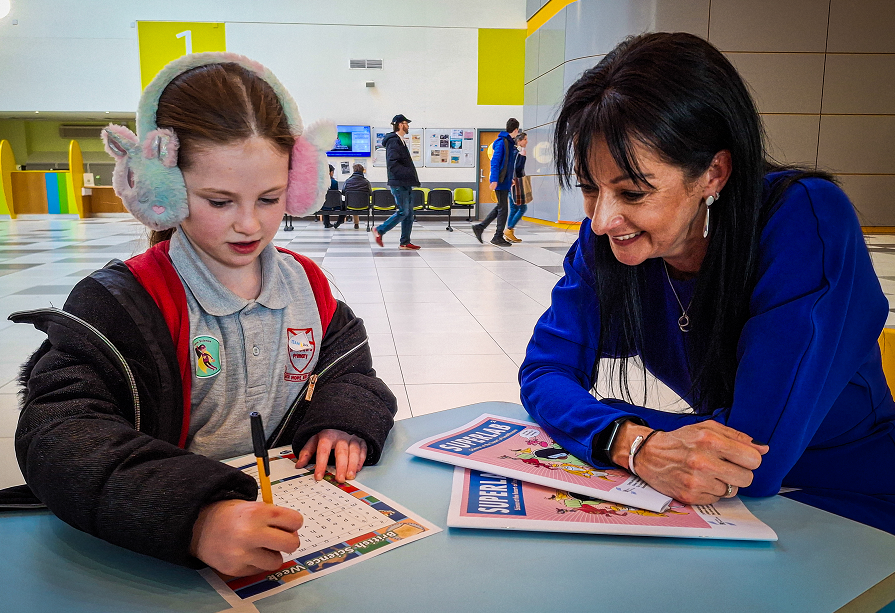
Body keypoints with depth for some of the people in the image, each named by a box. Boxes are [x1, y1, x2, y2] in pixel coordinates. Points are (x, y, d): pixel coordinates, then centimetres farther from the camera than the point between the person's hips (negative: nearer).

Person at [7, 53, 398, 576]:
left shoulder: (307, 282, 7)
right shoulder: (122, 302, -9)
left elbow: (350, 367, 19)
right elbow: (59, 436, -21)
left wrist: (345, 419, -5)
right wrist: (193, 516, -37)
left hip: (302, 514, 5)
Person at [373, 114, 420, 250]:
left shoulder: (400, 141, 20)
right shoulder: (394, 142, -12)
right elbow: (392, 165, -22)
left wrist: (412, 177, 14)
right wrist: (410, 173, -24)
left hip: (405, 183, 10)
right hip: (398, 184, -10)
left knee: (409, 213, 8)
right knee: (403, 212, -8)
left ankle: (405, 242, 11)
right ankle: (379, 230, 3)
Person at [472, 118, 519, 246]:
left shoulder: (510, 142, 15)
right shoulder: (501, 142, -13)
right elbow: (495, 162, -18)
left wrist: (510, 178, 24)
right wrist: (494, 180, -23)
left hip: (505, 180, 9)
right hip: (500, 181, -9)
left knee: (500, 207, 12)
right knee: (503, 208, -4)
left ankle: (480, 227, 17)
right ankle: (498, 237, 4)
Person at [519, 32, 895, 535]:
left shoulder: (806, 221, -26)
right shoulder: (607, 238, -12)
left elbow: (758, 462, -29)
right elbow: (545, 371, -10)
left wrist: (592, 418, -20)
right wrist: (635, 443, -29)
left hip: (855, 513, -2)